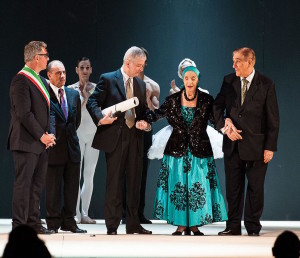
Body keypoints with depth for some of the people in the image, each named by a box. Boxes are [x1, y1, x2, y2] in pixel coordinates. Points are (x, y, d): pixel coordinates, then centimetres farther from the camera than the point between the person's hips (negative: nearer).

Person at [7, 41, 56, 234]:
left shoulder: (41, 81, 16)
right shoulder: (21, 81, -14)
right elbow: (24, 114, -18)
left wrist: (48, 135, 7)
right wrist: (42, 136, -14)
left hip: (41, 143, 9)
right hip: (26, 143, -9)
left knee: (37, 184, 11)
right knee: (23, 183, -5)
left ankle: (33, 222, 17)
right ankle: (19, 224, -2)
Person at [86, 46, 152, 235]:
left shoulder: (141, 84, 15)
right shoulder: (108, 80, -1)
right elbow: (92, 102, -5)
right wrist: (100, 118, -22)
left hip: (134, 138, 5)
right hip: (115, 138, -5)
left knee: (134, 182, 7)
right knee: (114, 182, -2)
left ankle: (133, 224, 14)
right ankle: (112, 225, 2)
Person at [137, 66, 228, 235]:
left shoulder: (206, 100, 0)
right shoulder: (173, 100, 1)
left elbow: (215, 119, -3)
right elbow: (159, 113, -8)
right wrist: (145, 121, -26)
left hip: (199, 149, -1)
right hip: (177, 149, 1)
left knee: (198, 187, -1)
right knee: (177, 185, 1)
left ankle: (195, 225, 7)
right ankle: (181, 225, 8)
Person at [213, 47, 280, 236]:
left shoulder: (266, 85, -7)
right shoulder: (229, 81, 4)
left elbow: (273, 119, -6)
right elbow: (217, 107, 11)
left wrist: (270, 147, -10)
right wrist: (225, 125, -8)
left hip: (256, 146, -3)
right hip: (233, 144, 3)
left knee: (255, 188, 4)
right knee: (233, 187, 8)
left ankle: (253, 227, 14)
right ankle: (233, 226, 16)